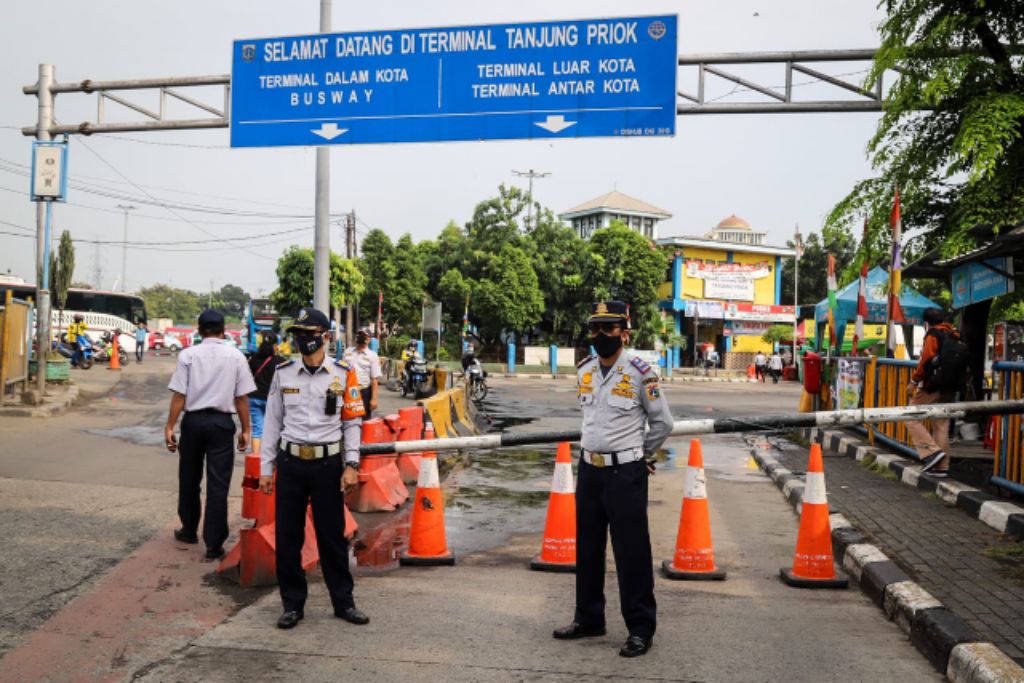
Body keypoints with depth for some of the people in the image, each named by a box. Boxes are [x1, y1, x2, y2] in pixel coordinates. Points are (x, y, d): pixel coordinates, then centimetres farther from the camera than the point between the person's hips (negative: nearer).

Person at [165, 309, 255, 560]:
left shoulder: (188, 355, -3)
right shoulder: (235, 356, -2)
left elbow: (179, 396, -6)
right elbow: (242, 397, -3)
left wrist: (170, 426, 0)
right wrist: (245, 430, 4)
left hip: (193, 421, 1)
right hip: (222, 422, -1)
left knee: (189, 479, 18)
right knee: (218, 484, 2)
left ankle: (189, 530, 34)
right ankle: (214, 543, 4)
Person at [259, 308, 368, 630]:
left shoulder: (343, 374, -2)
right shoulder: (283, 373, 4)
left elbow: (352, 422, 1)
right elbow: (272, 422, 8)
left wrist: (351, 465, -6)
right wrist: (266, 468, 6)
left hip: (328, 463, -2)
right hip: (290, 462, 2)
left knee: (333, 535, 6)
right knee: (288, 536, 6)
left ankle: (343, 602, 20)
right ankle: (292, 604, 20)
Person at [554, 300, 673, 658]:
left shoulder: (640, 371, -11)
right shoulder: (584, 370, 7)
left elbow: (662, 422, -2)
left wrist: (641, 454, 7)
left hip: (626, 472, -6)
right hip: (589, 467, 6)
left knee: (631, 552, -1)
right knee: (587, 547, 14)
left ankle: (641, 628, 11)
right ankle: (588, 618, 29)